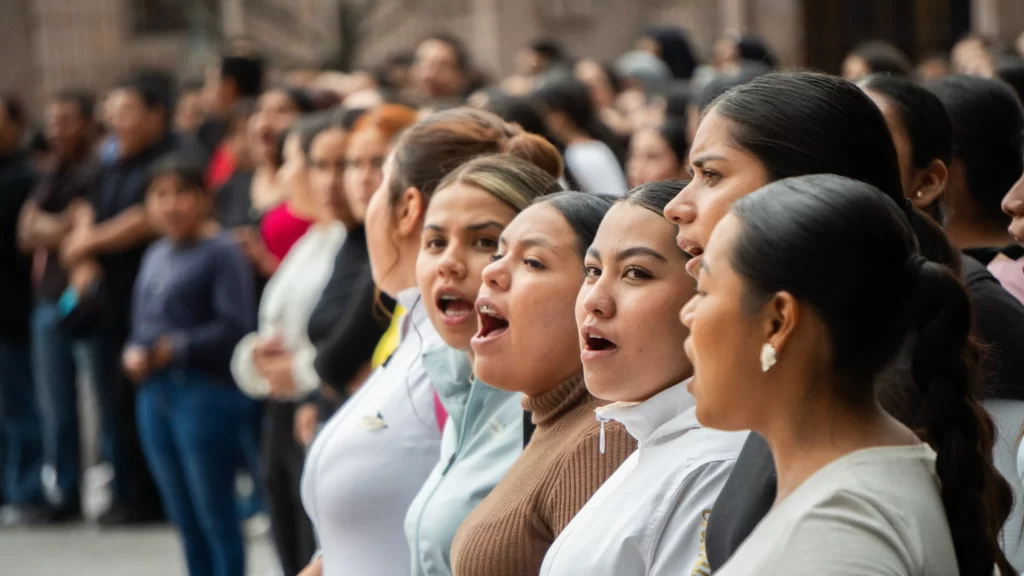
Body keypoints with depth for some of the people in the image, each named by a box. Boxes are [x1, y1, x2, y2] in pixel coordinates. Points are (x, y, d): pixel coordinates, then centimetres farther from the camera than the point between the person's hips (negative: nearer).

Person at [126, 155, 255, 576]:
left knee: (215, 515, -3)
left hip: (205, 393, -8)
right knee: (185, 520, 13)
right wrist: (134, 354, -1)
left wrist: (176, 348, -14)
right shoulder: (156, 256, 16)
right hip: (155, 395, 8)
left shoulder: (222, 254, -8)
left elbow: (235, 328, -17)